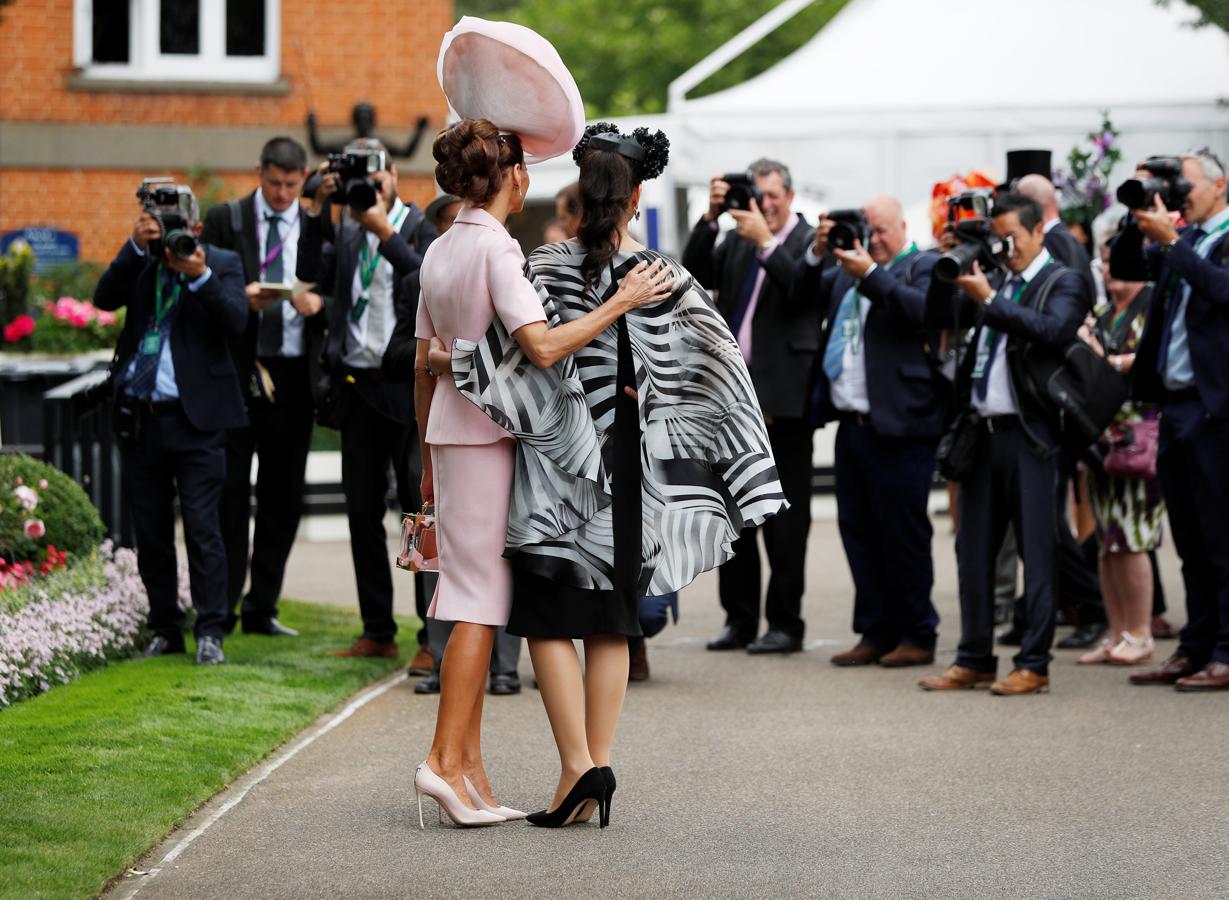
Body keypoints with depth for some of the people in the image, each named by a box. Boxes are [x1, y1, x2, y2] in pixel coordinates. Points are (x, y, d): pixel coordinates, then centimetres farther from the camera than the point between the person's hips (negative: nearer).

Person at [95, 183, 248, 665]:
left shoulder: (223, 264, 2)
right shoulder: (138, 263, 10)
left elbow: (236, 320, -13)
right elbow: (104, 298, -6)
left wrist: (200, 275, -26)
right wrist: (136, 248, -15)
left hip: (194, 418, -4)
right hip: (138, 418, 4)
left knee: (202, 527, -9)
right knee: (150, 533, 9)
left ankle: (210, 633, -7)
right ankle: (165, 630, 19)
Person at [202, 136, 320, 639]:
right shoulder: (225, 221, 4)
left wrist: (317, 304, -14)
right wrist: (242, 298, -16)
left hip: (294, 375, 2)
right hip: (237, 370, -2)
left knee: (284, 497, 6)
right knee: (231, 492, -4)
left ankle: (261, 608, 13)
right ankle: (222, 607, 1)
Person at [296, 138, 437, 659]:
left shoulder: (420, 227, -2)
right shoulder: (347, 232, 14)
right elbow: (312, 273, 0)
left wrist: (385, 231, -21)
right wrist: (316, 209, -5)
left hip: (406, 385, -6)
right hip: (356, 384, 6)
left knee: (421, 508, -4)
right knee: (362, 512, 9)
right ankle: (378, 631, 17)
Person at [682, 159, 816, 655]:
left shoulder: (809, 242, -3)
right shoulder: (736, 242, 13)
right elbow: (697, 274, 2)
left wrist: (765, 240, -22)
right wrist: (711, 218, -7)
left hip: (783, 397, -6)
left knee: (785, 515, -1)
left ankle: (785, 622, 4)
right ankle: (740, 618, 18)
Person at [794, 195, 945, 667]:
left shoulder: (924, 267, -2)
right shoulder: (849, 268, 18)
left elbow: (922, 310, -19)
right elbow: (804, 294, 17)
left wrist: (870, 273, -22)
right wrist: (817, 253, 2)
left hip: (898, 427, -7)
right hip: (852, 424, 7)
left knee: (902, 534, -2)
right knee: (858, 531, 9)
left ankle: (917, 635, 7)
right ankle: (876, 632, 16)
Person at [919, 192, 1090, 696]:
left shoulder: (1063, 283, -1)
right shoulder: (992, 279, 16)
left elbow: (1054, 331, -20)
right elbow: (938, 316, 10)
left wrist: (989, 299, -21)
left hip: (1028, 433, -6)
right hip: (983, 430, 6)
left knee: (1035, 550, -4)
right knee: (973, 550, 9)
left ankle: (1034, 665, -1)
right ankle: (974, 659, 16)